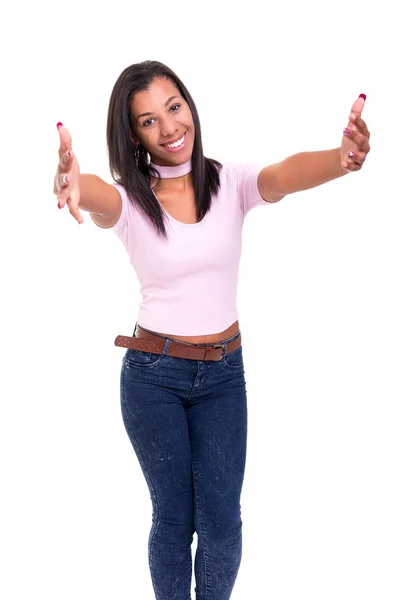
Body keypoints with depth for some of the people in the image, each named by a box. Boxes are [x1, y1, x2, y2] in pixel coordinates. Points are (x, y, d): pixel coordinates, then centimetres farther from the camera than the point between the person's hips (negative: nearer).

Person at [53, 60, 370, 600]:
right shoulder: (129, 200, -10)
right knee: (173, 519, 9)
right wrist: (72, 182, -61)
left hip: (223, 373, 1)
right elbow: (99, 195, -35)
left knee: (221, 522, 5)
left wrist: (339, 159, -52)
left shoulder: (232, 183, -6)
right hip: (152, 376, -1)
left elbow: (286, 174, -28)